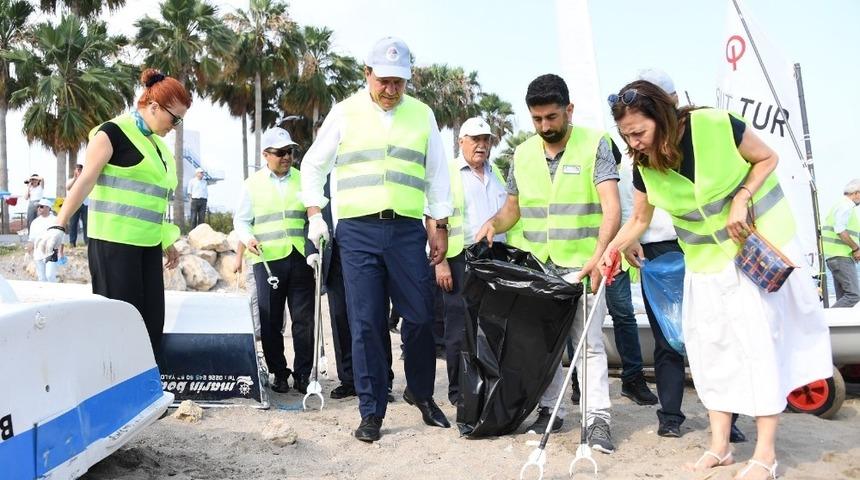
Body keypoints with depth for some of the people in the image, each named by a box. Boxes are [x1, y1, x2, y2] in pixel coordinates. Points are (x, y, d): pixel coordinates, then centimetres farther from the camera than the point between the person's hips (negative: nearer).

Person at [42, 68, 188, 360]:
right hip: (113, 240, -7)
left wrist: (168, 243, 24)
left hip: (147, 243, 7)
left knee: (151, 320, 4)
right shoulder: (113, 133, -5)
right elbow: (86, 180, -11)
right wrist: (60, 225, -18)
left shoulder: (157, 144, 18)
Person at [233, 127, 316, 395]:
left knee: (304, 319, 1)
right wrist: (248, 239, -9)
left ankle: (303, 374, 11)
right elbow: (241, 220, 11)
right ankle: (278, 373, 17)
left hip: (300, 258, 1)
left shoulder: (303, 180, 12)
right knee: (271, 321, 4)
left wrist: (315, 249, -1)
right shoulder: (253, 184, 9)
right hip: (267, 259, 0)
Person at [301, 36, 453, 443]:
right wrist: (314, 214, 3)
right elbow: (313, 165, 12)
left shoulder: (422, 115, 11)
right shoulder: (345, 112, 7)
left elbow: (437, 175, 14)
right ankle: (371, 412, 11)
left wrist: (441, 227, 10)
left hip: (408, 230, 1)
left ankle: (420, 392, 27)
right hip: (358, 230, -1)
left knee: (420, 316, 2)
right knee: (366, 323, -1)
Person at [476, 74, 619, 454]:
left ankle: (597, 418, 4)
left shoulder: (594, 144, -3)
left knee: (589, 342, -4)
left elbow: (611, 207, -13)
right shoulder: (522, 154, 10)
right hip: (534, 265, 4)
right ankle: (550, 409, 21)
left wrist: (598, 255, -27)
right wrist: (494, 224, -4)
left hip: (581, 264, -4)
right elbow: (513, 207, 19)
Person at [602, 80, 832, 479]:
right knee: (710, 342, 3)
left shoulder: (717, 126, -24)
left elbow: (767, 158, -9)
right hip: (707, 258, 4)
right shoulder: (644, 167, -11)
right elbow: (639, 220, 1)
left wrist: (741, 199, -22)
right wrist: (611, 249, -13)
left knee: (759, 336, -4)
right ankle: (719, 443, 14)